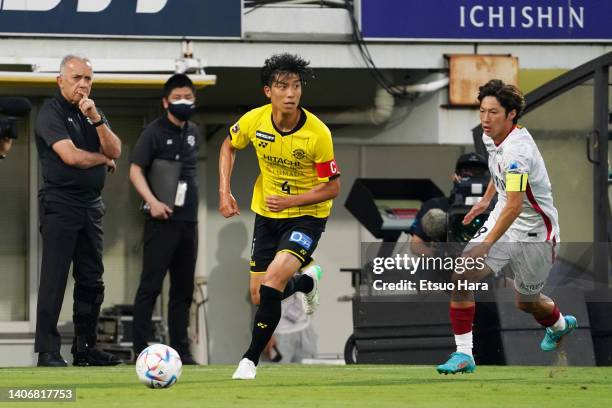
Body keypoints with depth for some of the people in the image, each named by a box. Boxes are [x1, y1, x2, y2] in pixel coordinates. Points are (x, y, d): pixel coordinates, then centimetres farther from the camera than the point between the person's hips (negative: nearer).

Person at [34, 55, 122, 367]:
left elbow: (115, 150, 3)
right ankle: (47, 351, -9)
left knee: (91, 281, 8)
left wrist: (95, 118, -11)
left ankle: (85, 347, 15)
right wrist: (104, 160, 0)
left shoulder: (93, 112, 15)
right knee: (54, 279, -9)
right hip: (60, 203, -7)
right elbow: (71, 156, -17)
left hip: (91, 206, 7)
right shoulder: (51, 113, -6)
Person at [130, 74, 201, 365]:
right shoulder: (155, 132, -6)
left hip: (188, 221, 7)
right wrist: (152, 201, -24)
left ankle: (180, 350, 15)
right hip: (162, 219, -7)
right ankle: (140, 350, -8)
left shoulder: (193, 132, 14)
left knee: (183, 289, 10)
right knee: (150, 286, -8)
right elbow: (135, 170, -11)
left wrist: (190, 208, 16)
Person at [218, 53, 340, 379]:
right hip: (266, 213, 5)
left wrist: (290, 201, -26)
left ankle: (250, 360, -12)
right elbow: (229, 146, 9)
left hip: (307, 215, -5)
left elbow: (332, 187, -15)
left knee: (273, 281, -26)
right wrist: (224, 191, -2)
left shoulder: (317, 133, -24)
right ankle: (307, 282, 43)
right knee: (259, 295, 9)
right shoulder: (254, 121, -14)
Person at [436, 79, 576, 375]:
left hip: (533, 232, -7)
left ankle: (559, 324, 49)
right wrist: (486, 199, 22)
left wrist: (486, 244, -41)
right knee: (461, 277, -15)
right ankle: (463, 355, -9)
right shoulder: (491, 138, -3)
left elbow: (514, 206, -37)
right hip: (501, 222, 7)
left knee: (526, 302, 13)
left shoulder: (518, 150, -30)